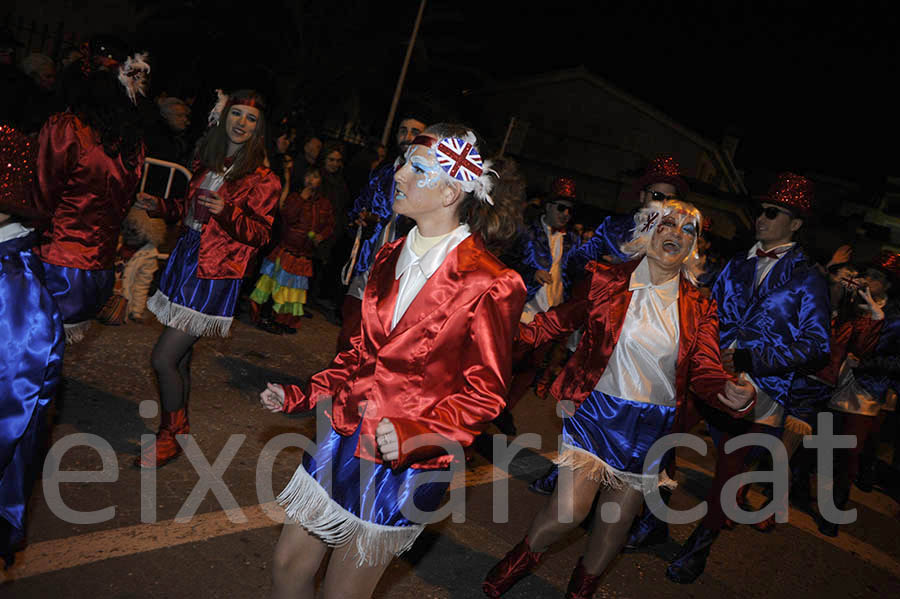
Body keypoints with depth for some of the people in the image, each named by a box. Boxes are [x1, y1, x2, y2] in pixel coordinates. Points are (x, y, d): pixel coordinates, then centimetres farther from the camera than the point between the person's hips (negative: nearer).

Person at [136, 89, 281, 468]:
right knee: (179, 358, 15)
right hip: (184, 262, 7)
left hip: (214, 277, -7)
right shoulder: (207, 161, 11)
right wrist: (160, 206, 11)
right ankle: (180, 427, 33)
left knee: (163, 359, -7)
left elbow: (261, 235, -13)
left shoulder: (262, 179, -10)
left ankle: (169, 437, 13)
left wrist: (227, 213, -28)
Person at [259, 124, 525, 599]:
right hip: (346, 435, 6)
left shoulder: (490, 285, -18)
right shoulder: (391, 258, 4)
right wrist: (301, 396, 9)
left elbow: (485, 394, -13)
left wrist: (413, 433, -27)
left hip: (406, 463, -6)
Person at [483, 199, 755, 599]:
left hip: (654, 426, 3)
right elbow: (558, 321, 1)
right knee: (570, 508, -13)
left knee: (619, 517, 13)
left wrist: (735, 394, -27)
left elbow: (705, 372, -4)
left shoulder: (697, 309, 2)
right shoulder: (608, 281, -4)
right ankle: (524, 556, 20)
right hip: (599, 411, -3)